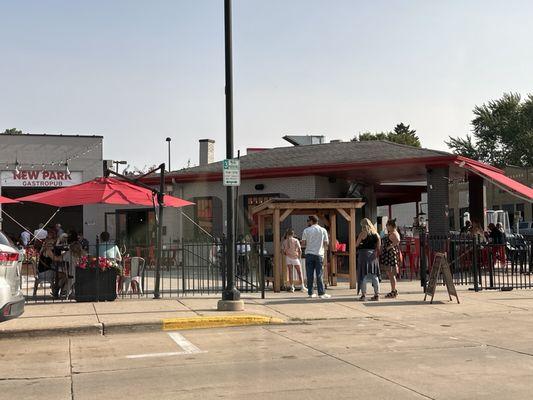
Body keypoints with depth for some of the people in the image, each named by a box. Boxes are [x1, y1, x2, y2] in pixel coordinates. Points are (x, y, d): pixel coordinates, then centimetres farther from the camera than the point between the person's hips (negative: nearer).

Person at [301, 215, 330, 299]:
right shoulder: (323, 230, 4)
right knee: (319, 275, 1)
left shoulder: (306, 230, 0)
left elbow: (303, 244, -2)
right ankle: (321, 293, -2)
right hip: (319, 254, 0)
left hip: (309, 254, 0)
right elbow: (326, 244, 3)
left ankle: (310, 293, 6)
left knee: (310, 274, 4)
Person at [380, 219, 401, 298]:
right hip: (387, 255, 10)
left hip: (391, 254, -10)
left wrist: (390, 246, -24)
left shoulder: (394, 234, -14)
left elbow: (397, 241, -33)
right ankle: (393, 291, 20)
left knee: (391, 274, -6)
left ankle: (394, 291, -1)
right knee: (389, 273, 14)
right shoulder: (389, 233, 17)